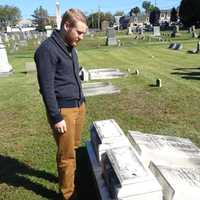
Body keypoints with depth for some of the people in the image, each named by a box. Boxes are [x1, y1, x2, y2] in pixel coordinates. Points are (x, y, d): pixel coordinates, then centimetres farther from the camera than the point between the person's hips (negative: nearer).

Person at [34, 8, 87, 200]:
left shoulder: (70, 47, 11)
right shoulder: (48, 49, -16)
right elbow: (46, 87, -18)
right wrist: (56, 118, -17)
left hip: (79, 106, 8)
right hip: (63, 110, -8)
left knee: (73, 149, 19)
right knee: (67, 154, 4)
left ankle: (67, 177, 40)